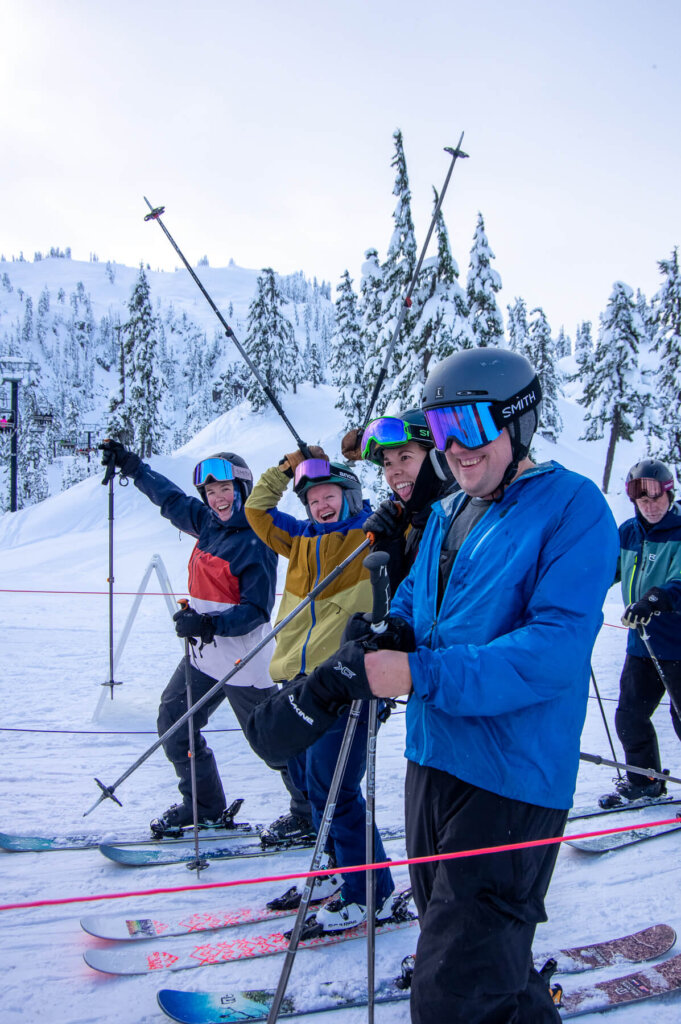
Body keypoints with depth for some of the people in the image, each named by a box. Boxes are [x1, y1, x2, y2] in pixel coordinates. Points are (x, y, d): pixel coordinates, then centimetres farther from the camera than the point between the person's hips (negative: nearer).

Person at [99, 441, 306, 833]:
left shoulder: (257, 543, -16)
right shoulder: (209, 523, 6)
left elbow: (257, 609, -19)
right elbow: (172, 499, 23)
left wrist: (211, 625, -31)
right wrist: (131, 465, 29)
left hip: (242, 660, -8)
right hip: (203, 654, 9)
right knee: (173, 722, 12)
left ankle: (312, 810, 17)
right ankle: (204, 805, 26)